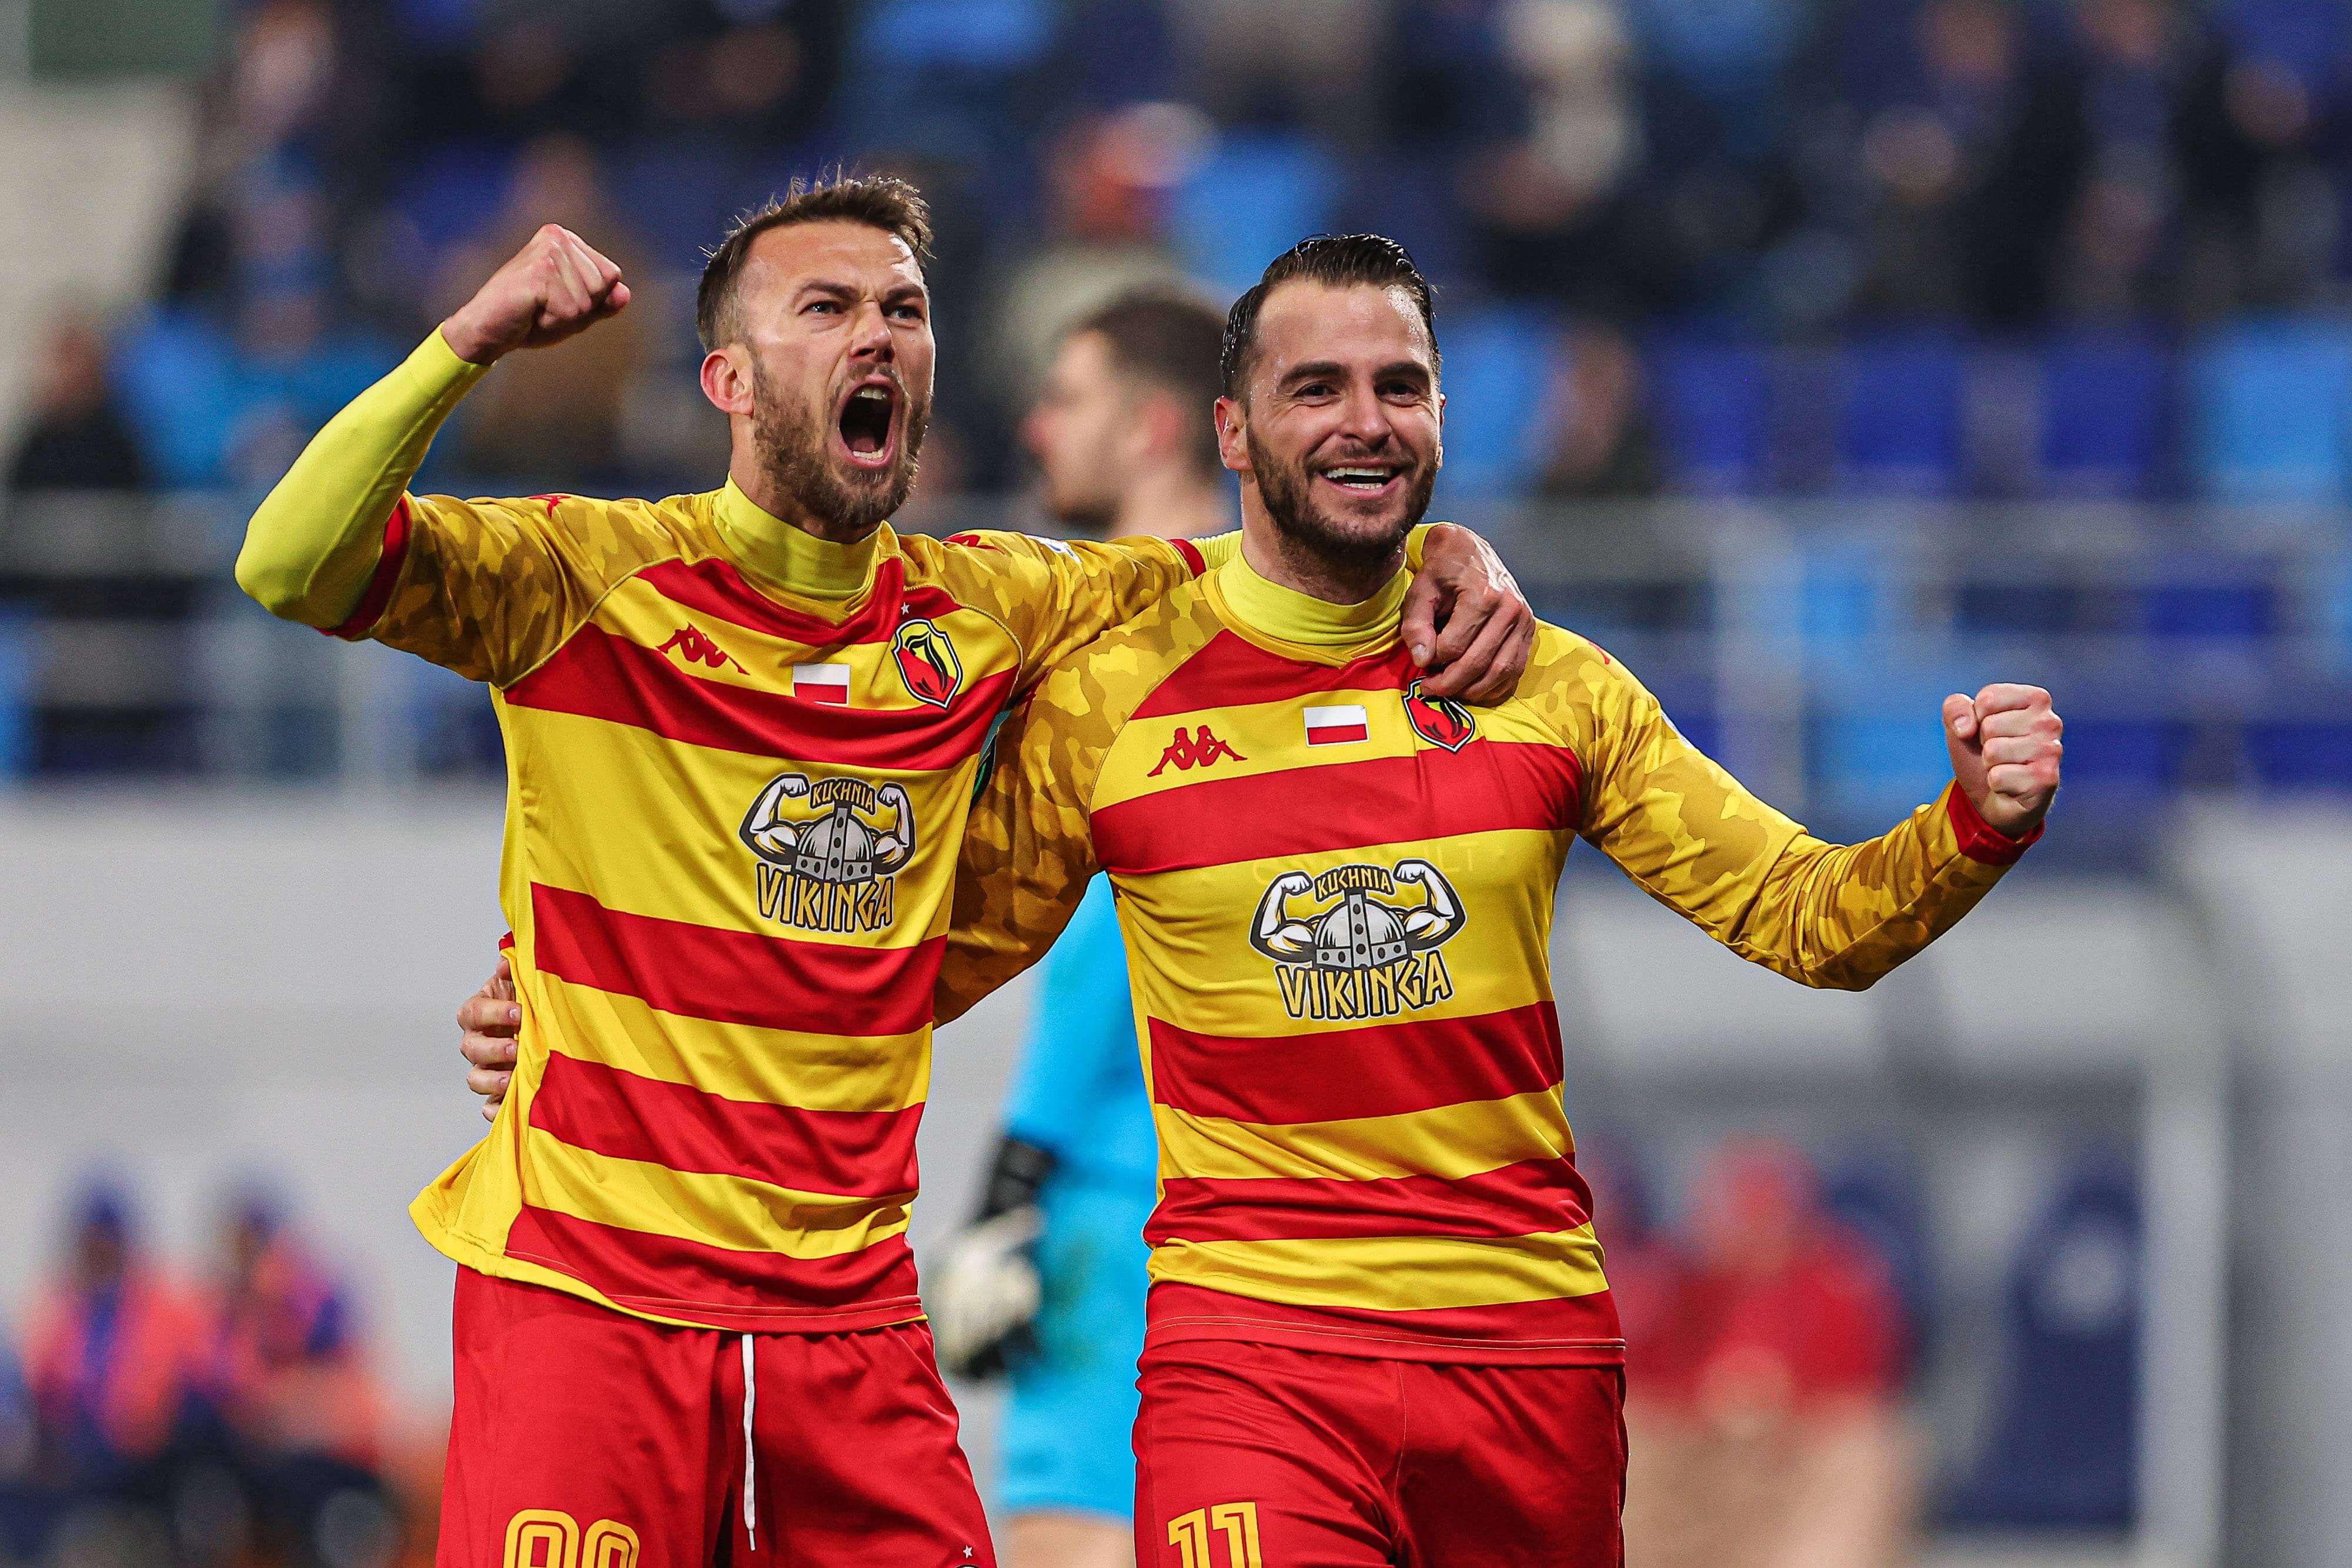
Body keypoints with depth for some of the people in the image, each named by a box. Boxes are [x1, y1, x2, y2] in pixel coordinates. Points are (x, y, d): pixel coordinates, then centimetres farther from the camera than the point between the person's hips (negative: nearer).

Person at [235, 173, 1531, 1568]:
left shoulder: (978, 613, 10)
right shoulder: (593, 580, -2)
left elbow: (1231, 566, 25)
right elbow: (292, 567, -13)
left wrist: (1444, 551, 7)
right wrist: (470, 344, -22)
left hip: (850, 1317, 4)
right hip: (585, 1293, -4)